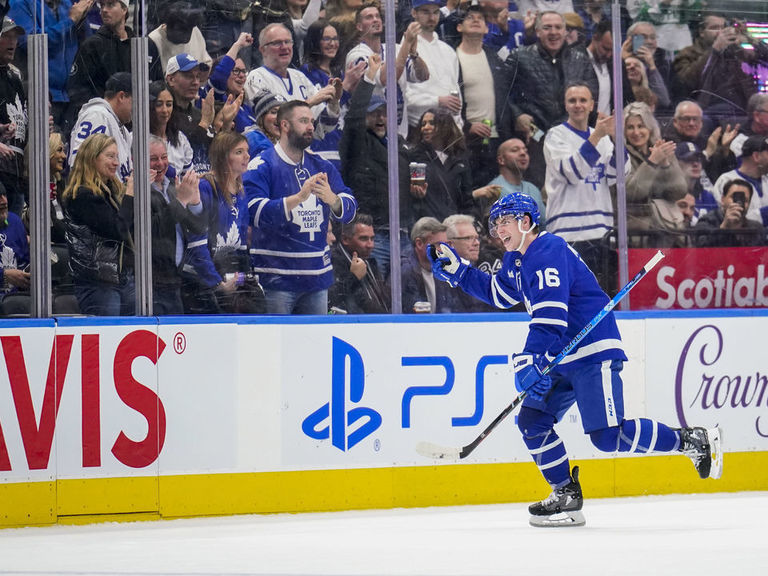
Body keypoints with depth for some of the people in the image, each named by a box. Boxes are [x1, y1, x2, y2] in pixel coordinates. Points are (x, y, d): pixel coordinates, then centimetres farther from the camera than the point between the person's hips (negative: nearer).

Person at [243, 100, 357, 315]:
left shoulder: (322, 166, 15)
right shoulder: (261, 166, -5)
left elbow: (349, 209, 8)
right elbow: (256, 212, -18)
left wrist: (332, 199, -16)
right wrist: (298, 198, -28)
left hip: (317, 276, 6)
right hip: (277, 277, -6)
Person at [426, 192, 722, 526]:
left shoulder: (549, 252, -18)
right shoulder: (516, 260, 14)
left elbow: (550, 316, -26)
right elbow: (498, 294, 31)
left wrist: (529, 360, -32)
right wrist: (456, 271, 22)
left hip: (595, 352, -10)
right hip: (562, 359, 10)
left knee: (607, 436, -16)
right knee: (532, 420, 3)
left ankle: (695, 442, -2)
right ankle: (566, 497, 9)